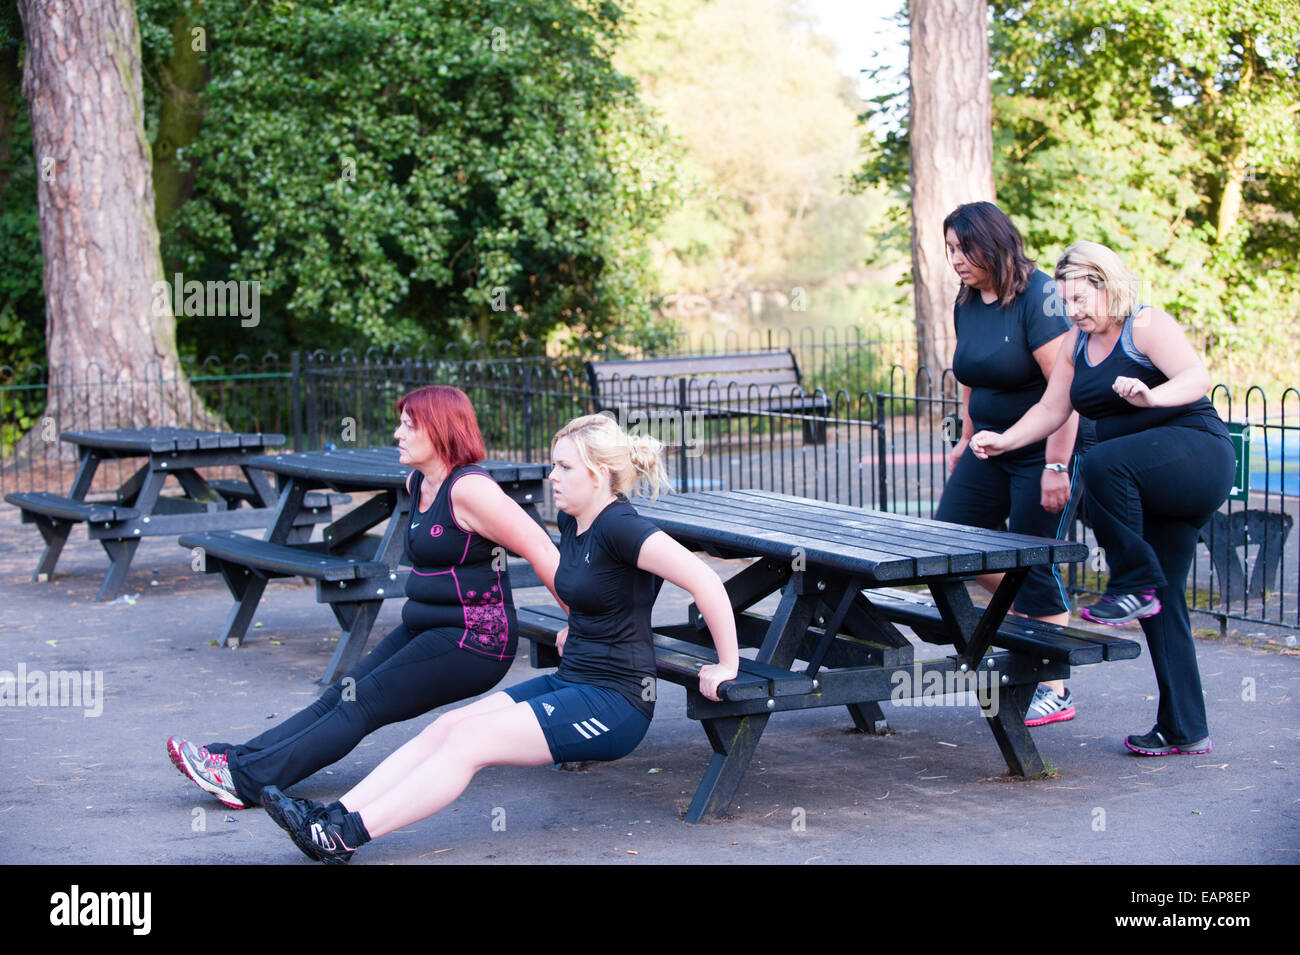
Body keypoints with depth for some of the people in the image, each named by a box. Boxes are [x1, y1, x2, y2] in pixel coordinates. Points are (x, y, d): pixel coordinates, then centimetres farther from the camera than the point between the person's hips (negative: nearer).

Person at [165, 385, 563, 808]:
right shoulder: (418, 484, 11)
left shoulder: (469, 489, -18)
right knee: (339, 697, -1)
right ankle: (236, 758, -7)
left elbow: (541, 550, -21)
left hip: (473, 644, -9)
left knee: (360, 706, -13)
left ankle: (247, 779, -17)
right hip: (423, 629, 9)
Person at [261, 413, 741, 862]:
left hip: (615, 702, -9)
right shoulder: (571, 521, 10)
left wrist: (727, 667, -21)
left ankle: (347, 836, -21)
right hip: (570, 680, 9)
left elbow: (705, 581, -25)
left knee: (468, 741, -18)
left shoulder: (620, 527, -19)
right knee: (445, 726, -5)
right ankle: (335, 815, -12)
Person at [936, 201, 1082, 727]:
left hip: (1044, 450, -8)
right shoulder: (967, 302, 5)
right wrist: (967, 438, 20)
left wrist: (1057, 466, -26)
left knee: (1033, 564, -7)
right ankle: (1027, 615, 24)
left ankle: (1055, 692, 4)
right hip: (992, 448, 8)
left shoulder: (1037, 296, -19)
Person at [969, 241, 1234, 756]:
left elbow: (1198, 378, -23)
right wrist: (1003, 441, 1)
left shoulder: (1147, 325, -10)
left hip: (1196, 455, -8)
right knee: (1162, 606, 5)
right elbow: (1051, 410, 15)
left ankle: (1134, 583, -22)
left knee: (1101, 463, -35)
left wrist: (1150, 396, -42)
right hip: (1150, 485, 8)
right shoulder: (1078, 343, 14)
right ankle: (1185, 729, 9)